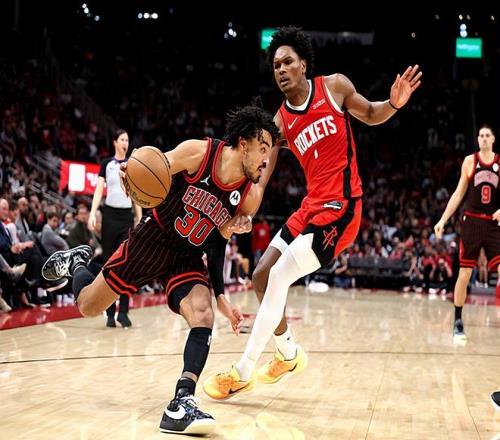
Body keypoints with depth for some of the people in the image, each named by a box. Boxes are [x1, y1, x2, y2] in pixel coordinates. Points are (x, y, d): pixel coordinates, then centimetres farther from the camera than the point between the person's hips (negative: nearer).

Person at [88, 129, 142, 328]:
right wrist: (92, 214, -13)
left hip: (127, 216, 2)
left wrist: (139, 220, 8)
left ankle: (123, 311, -2)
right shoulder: (106, 164, 5)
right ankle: (110, 313, 8)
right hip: (110, 215, -1)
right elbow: (99, 190, 0)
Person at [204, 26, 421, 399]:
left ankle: (243, 372, -5)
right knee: (261, 277, 7)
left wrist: (394, 104, -10)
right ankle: (289, 354, 30)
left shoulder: (335, 87, -2)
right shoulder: (279, 122, 6)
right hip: (311, 205, 6)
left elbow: (370, 115, 12)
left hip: (340, 207, -6)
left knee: (278, 277, -15)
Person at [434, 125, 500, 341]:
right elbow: (459, 193, 5)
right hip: (472, 222, 0)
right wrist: (443, 220, 1)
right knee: (464, 275, 2)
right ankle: (458, 323, 14)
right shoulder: (469, 161, 4)